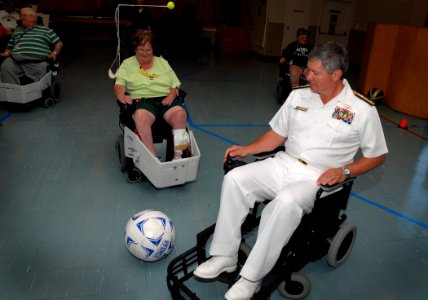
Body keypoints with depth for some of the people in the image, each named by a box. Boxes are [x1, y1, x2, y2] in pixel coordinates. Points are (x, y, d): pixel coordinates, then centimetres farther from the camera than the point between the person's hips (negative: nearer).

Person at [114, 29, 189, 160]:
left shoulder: (162, 62, 24)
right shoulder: (127, 64, 18)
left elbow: (175, 84, 16)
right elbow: (119, 84, 6)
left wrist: (171, 96, -6)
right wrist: (121, 95, -18)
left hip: (166, 99, 2)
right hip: (142, 101, -2)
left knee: (180, 114, -32)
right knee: (141, 117, -39)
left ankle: (178, 156, -31)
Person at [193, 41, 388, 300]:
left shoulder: (363, 109, -3)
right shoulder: (298, 96, 8)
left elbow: (378, 155, 4)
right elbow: (277, 134, 13)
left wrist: (344, 171, -12)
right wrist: (247, 149, -1)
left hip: (318, 177, -4)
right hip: (284, 163, 5)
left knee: (286, 201, -36)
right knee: (234, 179, -18)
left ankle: (251, 279, -20)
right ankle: (224, 257, -8)